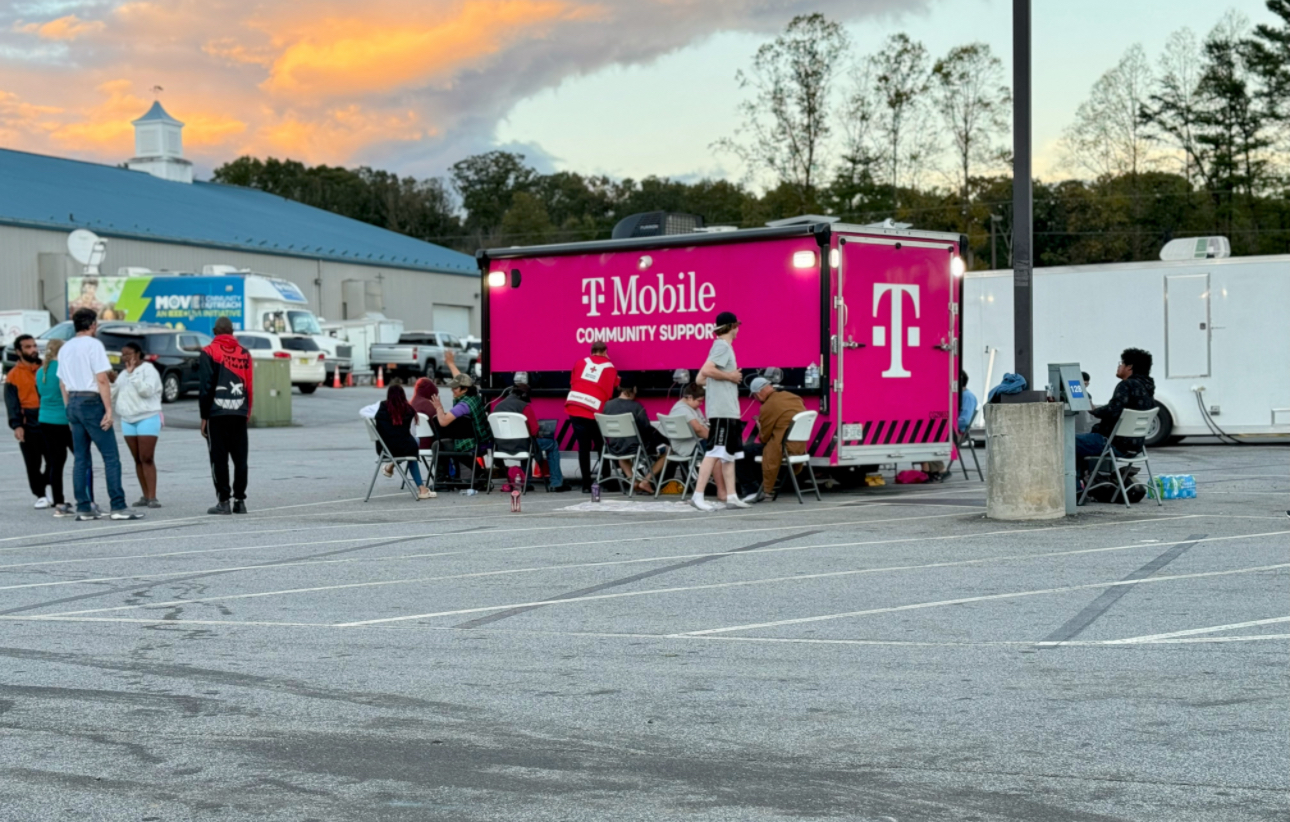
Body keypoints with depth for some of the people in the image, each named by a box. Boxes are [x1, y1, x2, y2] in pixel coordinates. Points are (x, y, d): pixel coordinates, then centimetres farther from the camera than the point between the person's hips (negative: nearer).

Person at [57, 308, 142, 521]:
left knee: (81, 459, 9)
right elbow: (102, 380, -15)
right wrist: (109, 410, -15)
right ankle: (118, 507, -11)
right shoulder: (93, 345, -9)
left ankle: (83, 508, 8)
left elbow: (63, 383, 16)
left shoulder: (65, 348, 14)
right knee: (111, 456, -6)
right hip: (92, 402, -8)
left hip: (73, 402, 8)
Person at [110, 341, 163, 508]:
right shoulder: (123, 375, 20)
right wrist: (113, 382, 2)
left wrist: (132, 374, -17)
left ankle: (152, 497, -14)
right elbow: (113, 397, 19)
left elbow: (147, 390, -20)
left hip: (147, 418, -7)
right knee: (138, 460, 4)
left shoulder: (148, 370, -3)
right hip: (128, 420, 7)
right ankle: (145, 496, 7)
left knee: (147, 459, -12)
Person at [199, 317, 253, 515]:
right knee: (240, 459, 7)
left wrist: (204, 416, -2)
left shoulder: (209, 352, -2)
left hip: (217, 414, -3)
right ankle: (239, 500, 7)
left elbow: (205, 386, -6)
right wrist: (247, 413, 14)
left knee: (219, 459, 0)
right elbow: (249, 386, 7)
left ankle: (223, 501, -2)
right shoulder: (244, 353, 9)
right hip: (239, 414, 3)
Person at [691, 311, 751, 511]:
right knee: (716, 452, -13)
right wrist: (729, 376, -13)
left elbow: (701, 379, 19)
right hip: (722, 410, -10)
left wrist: (731, 379, 15)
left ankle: (731, 497, 13)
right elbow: (707, 370, -24)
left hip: (729, 409, 10)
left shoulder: (723, 346, 20)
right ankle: (698, 496, -16)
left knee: (730, 453, 11)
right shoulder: (723, 346, -9)